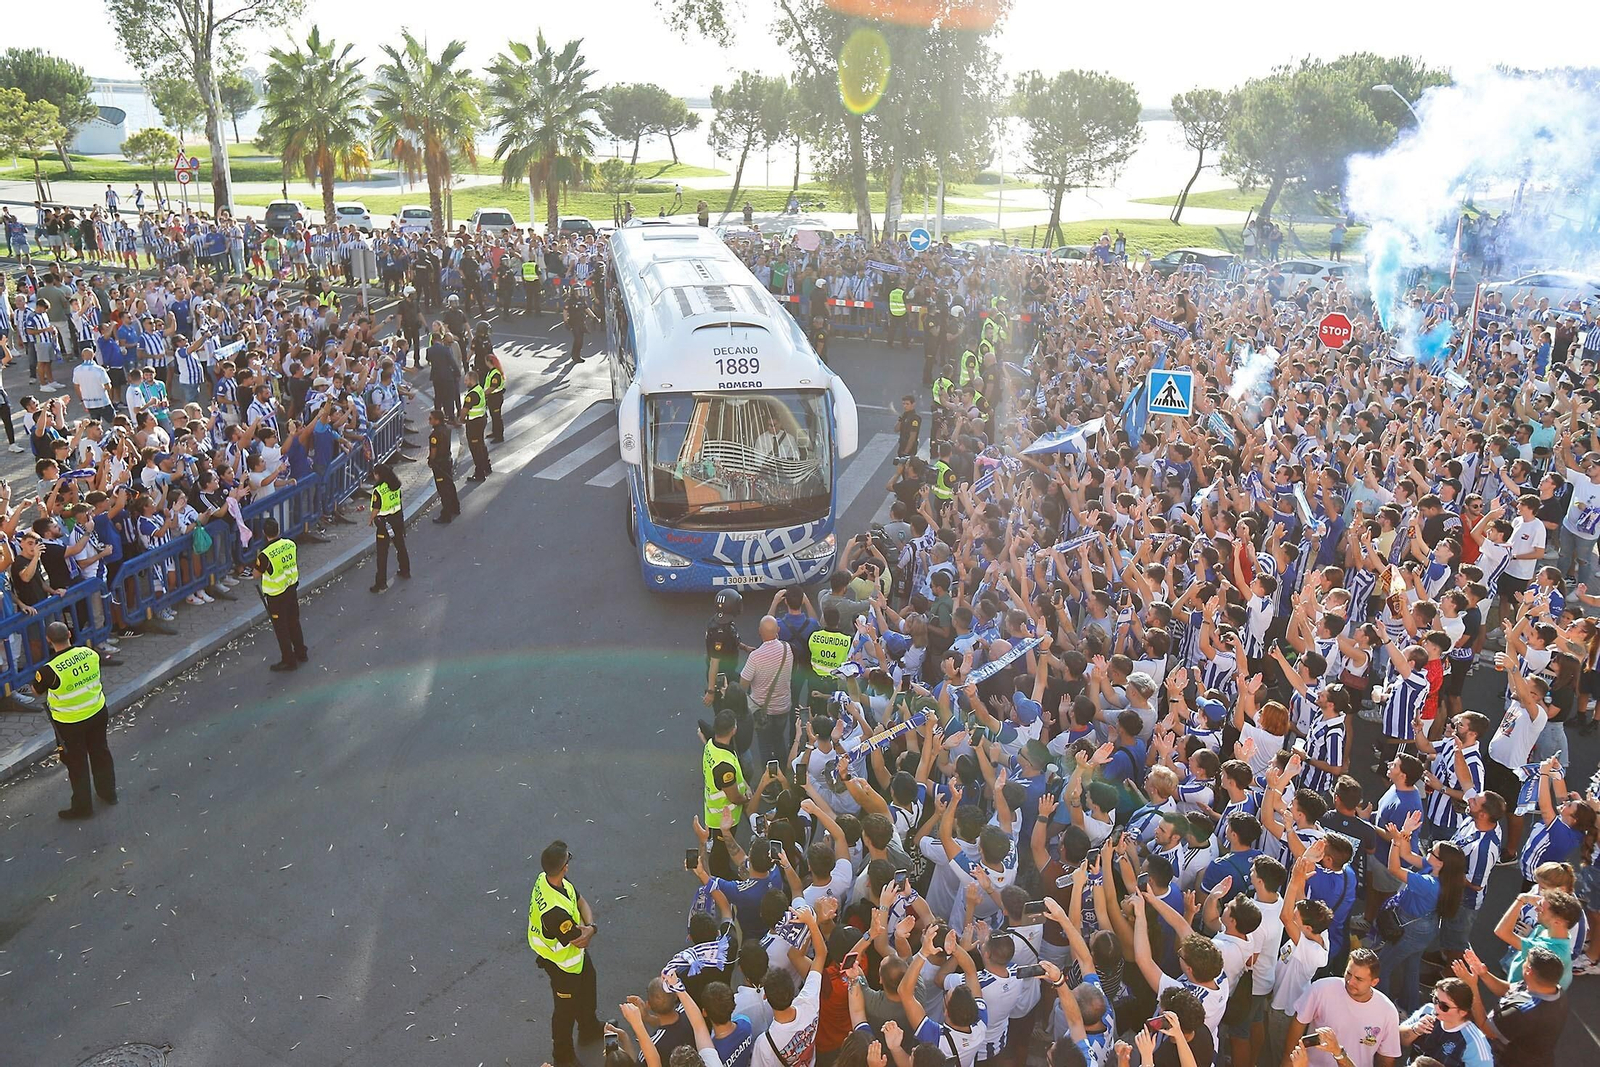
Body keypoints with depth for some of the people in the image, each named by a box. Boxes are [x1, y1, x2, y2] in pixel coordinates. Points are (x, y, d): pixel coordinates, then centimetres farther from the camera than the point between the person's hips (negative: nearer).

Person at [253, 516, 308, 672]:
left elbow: (257, 574, -11)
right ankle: (301, 653, 36)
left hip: (276, 596, -6)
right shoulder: (290, 544, -10)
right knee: (294, 622, 22)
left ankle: (289, 661, 18)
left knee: (281, 629, 8)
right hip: (292, 589, 6)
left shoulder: (265, 555, -27)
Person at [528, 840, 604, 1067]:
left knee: (587, 989, 32)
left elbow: (581, 902, -7)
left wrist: (589, 927, -23)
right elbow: (580, 940, -29)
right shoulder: (556, 910, -44)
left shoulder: (545, 879, -18)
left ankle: (590, 1028, 59)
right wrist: (589, 929, -8)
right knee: (566, 1008, 18)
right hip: (563, 964, -8)